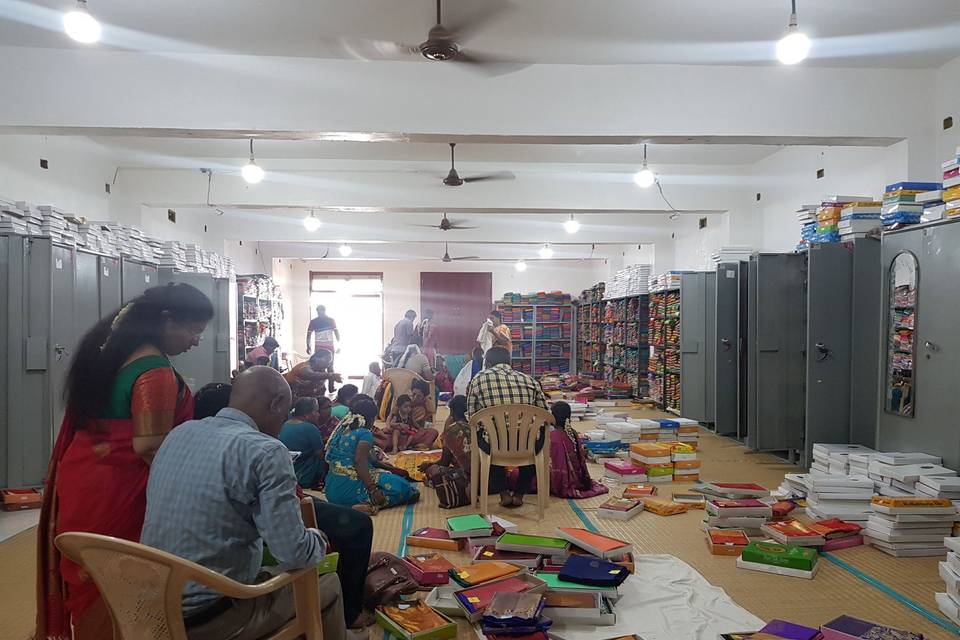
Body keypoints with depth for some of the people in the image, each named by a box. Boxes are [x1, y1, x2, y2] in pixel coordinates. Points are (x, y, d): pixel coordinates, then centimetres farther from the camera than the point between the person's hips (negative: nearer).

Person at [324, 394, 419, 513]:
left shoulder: (343, 430, 15)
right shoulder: (365, 433, -9)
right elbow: (360, 461, -24)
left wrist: (378, 463, 38)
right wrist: (373, 489, -29)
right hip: (348, 489, -9)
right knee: (399, 486, -10)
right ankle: (370, 506, -26)